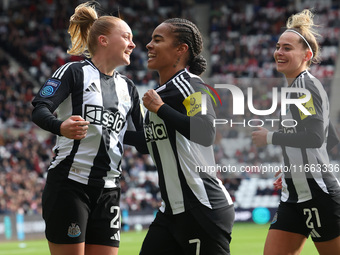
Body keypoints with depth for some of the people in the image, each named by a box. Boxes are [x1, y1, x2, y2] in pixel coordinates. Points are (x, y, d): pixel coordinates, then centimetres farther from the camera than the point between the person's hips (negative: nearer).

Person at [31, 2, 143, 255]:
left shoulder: (128, 88, 16)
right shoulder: (74, 72, -4)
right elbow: (39, 108, -18)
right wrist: (61, 127, -38)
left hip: (108, 190, 6)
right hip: (69, 184, -6)